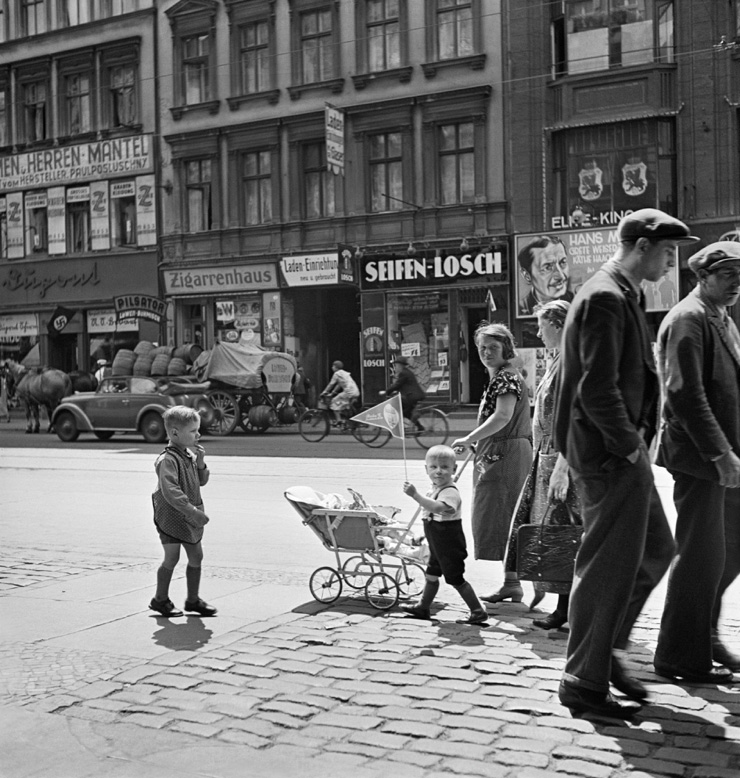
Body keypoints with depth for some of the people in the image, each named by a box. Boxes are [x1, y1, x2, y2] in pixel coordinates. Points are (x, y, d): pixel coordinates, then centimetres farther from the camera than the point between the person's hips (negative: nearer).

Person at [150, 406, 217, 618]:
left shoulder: (190, 455, 8)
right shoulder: (168, 459, -20)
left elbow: (202, 481, 14)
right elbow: (170, 491, -29)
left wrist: (200, 463, -4)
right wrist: (192, 510, -32)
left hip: (190, 518, 8)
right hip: (171, 517, -8)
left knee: (196, 557, 11)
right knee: (172, 558, 0)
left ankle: (193, 599, 24)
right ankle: (161, 599, 19)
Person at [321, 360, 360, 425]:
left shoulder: (337, 373, 1)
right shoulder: (344, 373, 27)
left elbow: (331, 384, 2)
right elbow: (339, 385, 30)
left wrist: (325, 392, 11)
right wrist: (332, 393, 31)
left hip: (349, 392, -9)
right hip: (356, 392, 9)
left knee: (334, 402, 0)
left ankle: (338, 420, -8)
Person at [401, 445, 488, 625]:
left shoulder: (450, 492, -23)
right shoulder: (434, 490, 9)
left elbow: (438, 507, -44)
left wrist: (415, 495, -49)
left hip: (450, 547, -9)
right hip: (438, 546, 9)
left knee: (456, 579, -3)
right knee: (432, 574, 18)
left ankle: (479, 612, 6)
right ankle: (423, 607, 32)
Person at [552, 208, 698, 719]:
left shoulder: (624, 297, 16)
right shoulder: (605, 298, -17)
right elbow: (597, 389, -25)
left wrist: (635, 441, 14)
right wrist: (629, 444, -15)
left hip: (623, 452, 11)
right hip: (609, 454, -11)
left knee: (655, 550, 19)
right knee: (609, 566, -2)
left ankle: (603, 650, 29)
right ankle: (585, 682, 11)